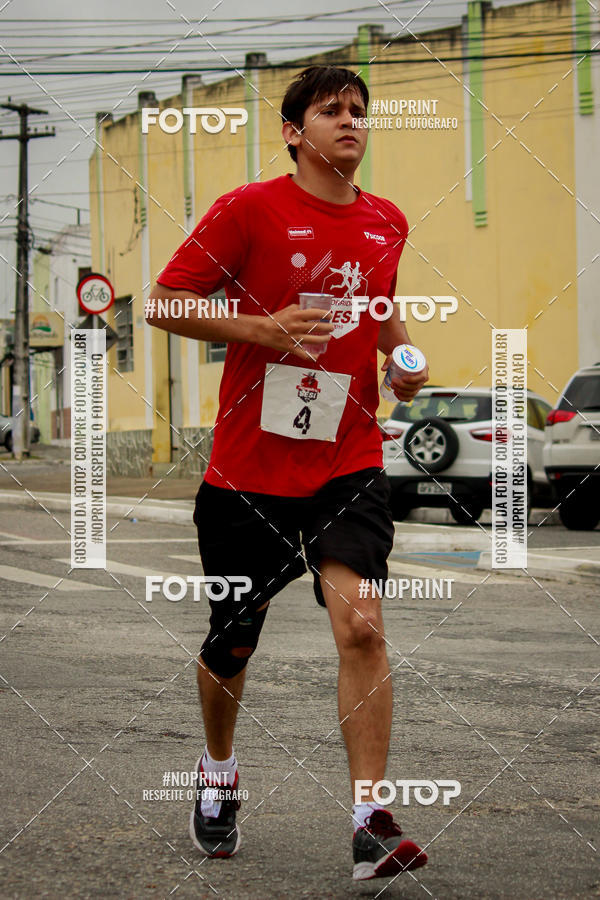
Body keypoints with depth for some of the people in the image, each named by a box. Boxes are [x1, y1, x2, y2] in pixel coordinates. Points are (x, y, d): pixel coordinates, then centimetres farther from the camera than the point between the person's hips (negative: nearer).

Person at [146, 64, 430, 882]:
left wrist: (403, 359, 5)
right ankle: (218, 777, 40)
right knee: (232, 643, 11)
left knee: (361, 624, -18)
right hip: (248, 468, -2)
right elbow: (164, 303, -6)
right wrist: (260, 329, -19)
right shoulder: (248, 209, -6)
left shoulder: (387, 224, 8)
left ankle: (371, 824, -16)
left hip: (348, 462, 2)